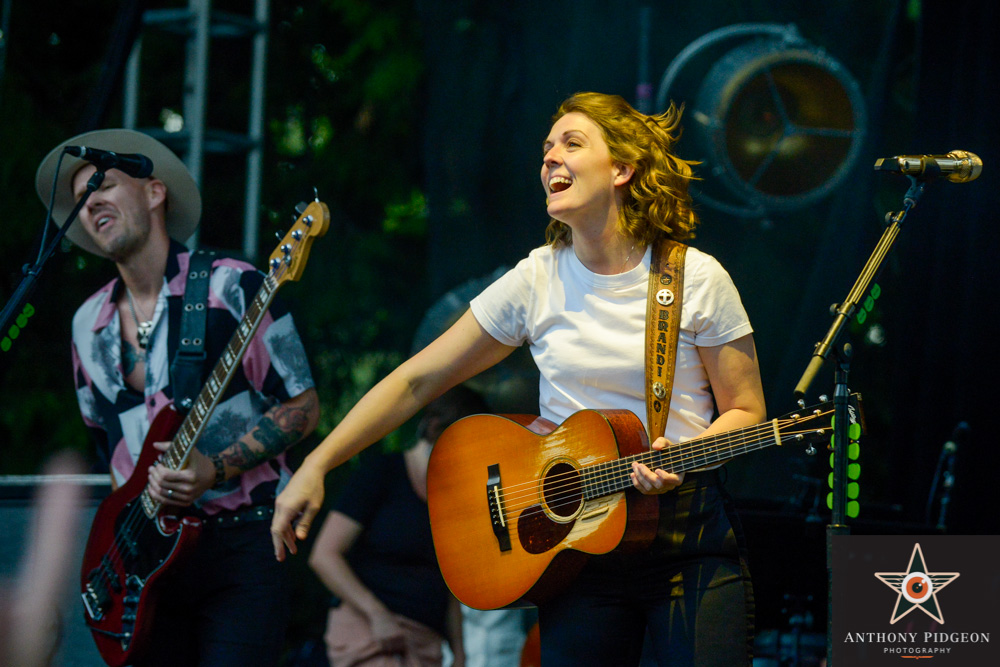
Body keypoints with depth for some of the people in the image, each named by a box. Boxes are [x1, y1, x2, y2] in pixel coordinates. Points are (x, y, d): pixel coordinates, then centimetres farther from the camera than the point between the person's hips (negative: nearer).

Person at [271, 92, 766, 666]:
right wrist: (316, 466, -4)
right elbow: (417, 380, 2)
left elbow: (746, 411, 2)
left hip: (690, 534, -2)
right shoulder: (536, 281, 0)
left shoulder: (699, 280, -4)